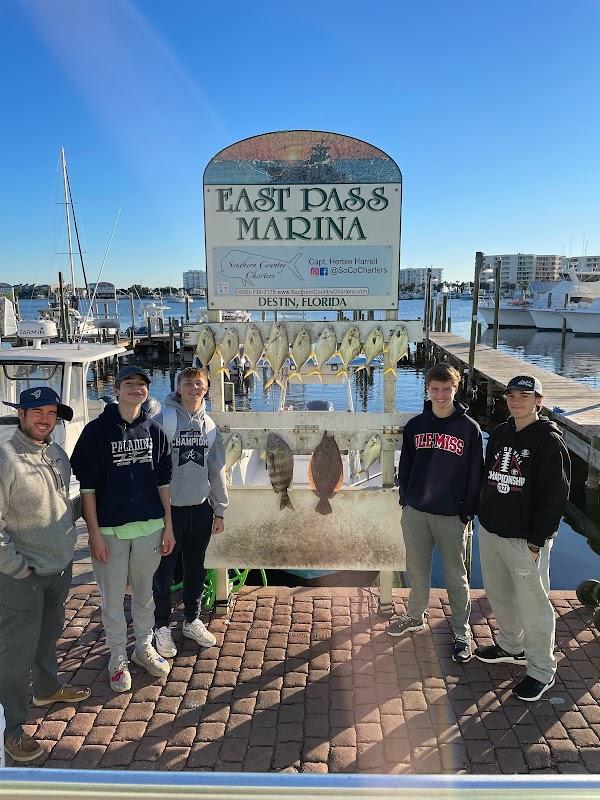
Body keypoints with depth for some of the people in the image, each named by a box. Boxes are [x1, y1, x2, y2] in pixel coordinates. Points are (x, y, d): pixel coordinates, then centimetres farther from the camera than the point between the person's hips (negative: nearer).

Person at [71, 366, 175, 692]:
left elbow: (163, 480, 8)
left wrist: (168, 525, 5)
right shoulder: (97, 430, -7)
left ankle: (144, 647, 35)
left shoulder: (153, 429, 4)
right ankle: (118, 657, 27)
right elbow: (87, 485, -7)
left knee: (144, 592, 16)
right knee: (113, 597, 9)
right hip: (110, 529, -3)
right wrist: (95, 533, -11)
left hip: (150, 527, 3)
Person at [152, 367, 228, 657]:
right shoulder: (163, 420, -10)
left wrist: (219, 510, 11)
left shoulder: (210, 426, 6)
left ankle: (192, 620, 34)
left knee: (195, 570, 16)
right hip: (168, 508, -4)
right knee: (164, 571, 7)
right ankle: (161, 626, 25)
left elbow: (217, 471, 10)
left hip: (200, 508, 5)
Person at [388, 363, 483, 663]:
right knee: (417, 571, 17)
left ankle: (462, 633, 23)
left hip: (452, 516, -3)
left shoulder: (469, 428, -6)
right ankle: (415, 616, 38)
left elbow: (475, 475, -4)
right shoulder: (415, 425, 2)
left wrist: (468, 512, -6)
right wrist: (405, 499, 5)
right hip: (415, 513, 3)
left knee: (456, 577, 8)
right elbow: (404, 466, 9)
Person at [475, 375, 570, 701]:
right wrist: (484, 516, 11)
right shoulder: (499, 434, 9)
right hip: (490, 531, 7)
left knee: (531, 603, 2)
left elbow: (555, 496, -14)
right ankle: (510, 646, 41)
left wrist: (537, 540, -15)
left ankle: (542, 671, 19)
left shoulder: (549, 441, -12)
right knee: (499, 595, 20)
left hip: (526, 539, -7)